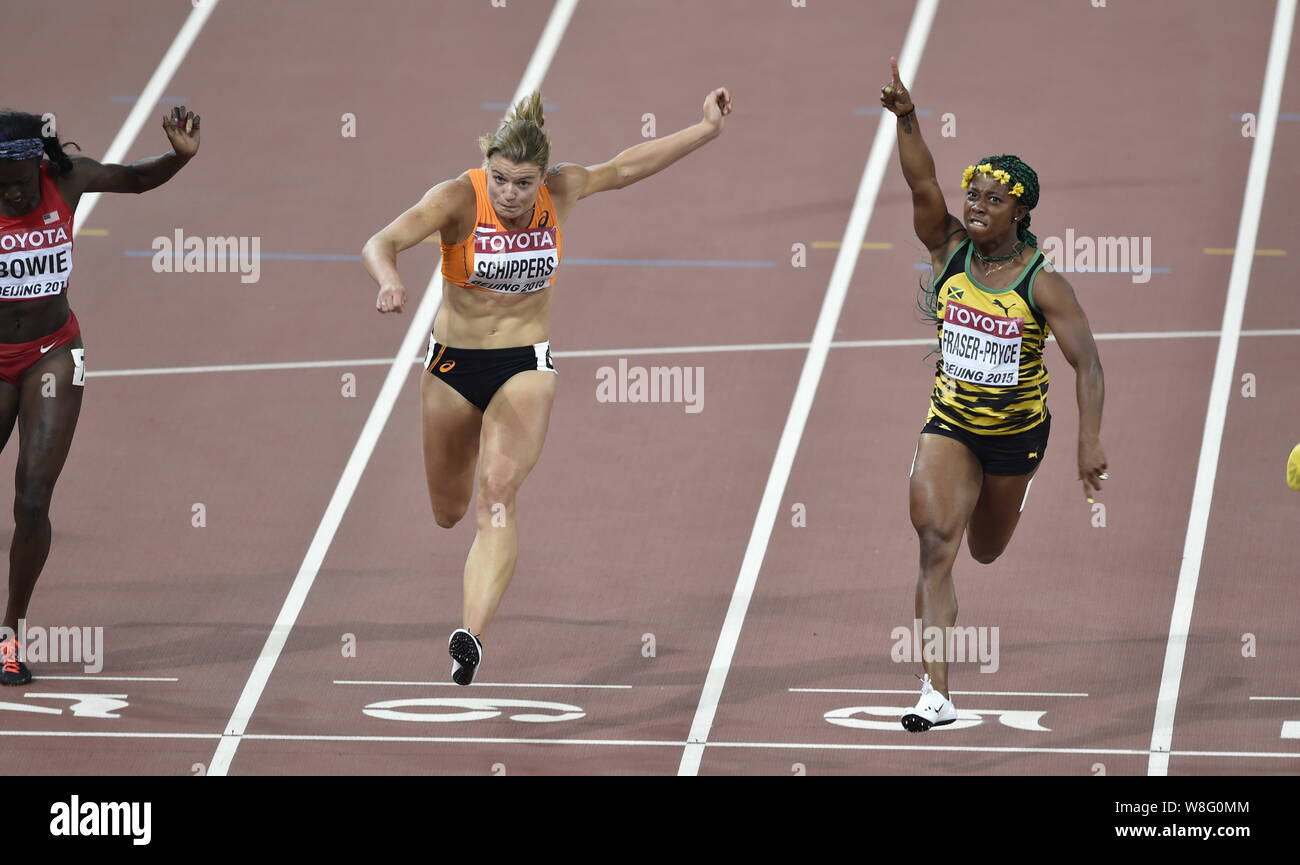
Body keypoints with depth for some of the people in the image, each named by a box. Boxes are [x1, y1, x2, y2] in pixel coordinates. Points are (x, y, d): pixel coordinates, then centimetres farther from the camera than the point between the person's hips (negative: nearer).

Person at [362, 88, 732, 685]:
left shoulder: (560, 192, -9)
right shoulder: (459, 199, -18)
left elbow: (623, 169, 10)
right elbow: (382, 243, -31)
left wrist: (706, 131, 11)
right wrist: (390, 282, -53)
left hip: (524, 365, 0)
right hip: (453, 364, 0)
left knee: (497, 494, -21)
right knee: (447, 513, 13)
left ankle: (473, 636, -33)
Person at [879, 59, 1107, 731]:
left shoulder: (1042, 283, -17)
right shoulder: (950, 251, -9)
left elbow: (1086, 363, -19)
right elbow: (922, 185, -23)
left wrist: (1090, 442, -29)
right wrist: (906, 119, -39)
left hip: (1017, 430, -1)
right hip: (950, 423, 1)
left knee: (985, 550, 21)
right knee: (935, 543, -18)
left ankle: (1003, 499, 62)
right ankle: (937, 694, -20)